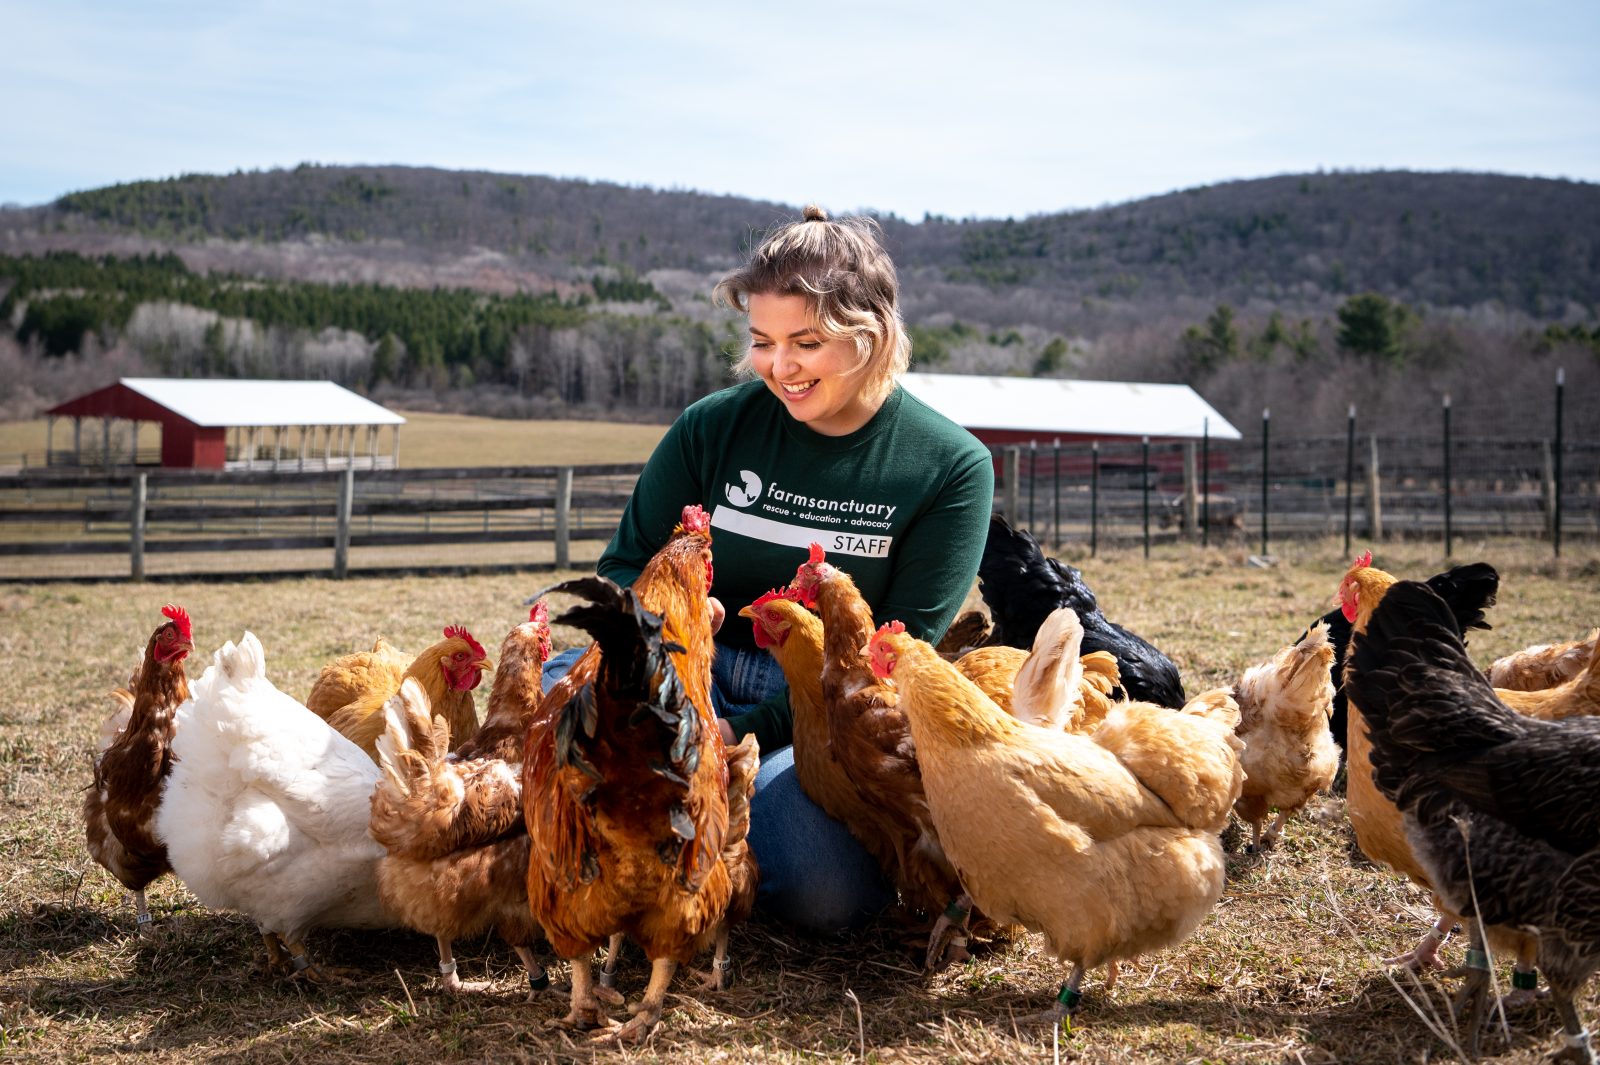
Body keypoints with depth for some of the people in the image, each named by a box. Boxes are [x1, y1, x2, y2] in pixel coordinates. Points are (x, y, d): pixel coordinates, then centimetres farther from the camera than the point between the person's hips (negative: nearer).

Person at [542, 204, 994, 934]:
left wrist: (750, 730, -19)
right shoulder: (714, 428, 3)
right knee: (561, 685, -30)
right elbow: (622, 571, 7)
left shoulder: (952, 467, -3)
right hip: (702, 681, 1)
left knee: (830, 893, -31)